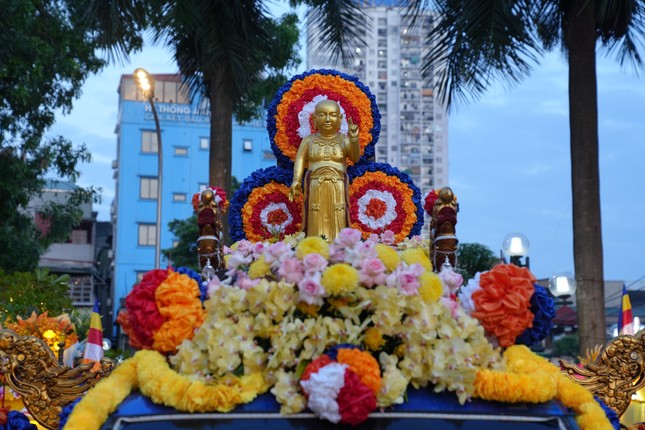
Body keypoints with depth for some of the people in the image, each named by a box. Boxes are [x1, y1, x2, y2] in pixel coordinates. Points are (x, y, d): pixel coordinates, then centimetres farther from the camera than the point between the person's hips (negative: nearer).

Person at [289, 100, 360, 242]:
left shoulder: (344, 140, 5)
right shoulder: (309, 141, 7)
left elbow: (355, 158, -7)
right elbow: (299, 160, -4)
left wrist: (354, 139, -25)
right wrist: (296, 181, -18)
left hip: (337, 188, 0)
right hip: (315, 188, 0)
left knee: (337, 221, -3)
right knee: (316, 222, -3)